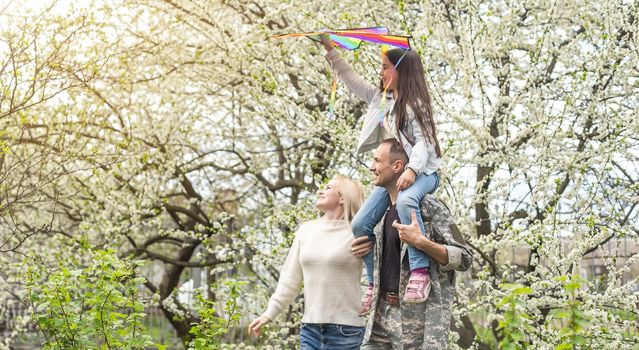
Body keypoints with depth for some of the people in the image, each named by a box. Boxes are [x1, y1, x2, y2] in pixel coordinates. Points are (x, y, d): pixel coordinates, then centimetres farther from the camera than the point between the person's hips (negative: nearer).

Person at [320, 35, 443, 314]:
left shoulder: (415, 103, -8)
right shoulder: (380, 98, 15)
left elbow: (423, 141, -18)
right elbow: (351, 80, 24)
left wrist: (412, 169, -35)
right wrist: (331, 51, 21)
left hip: (421, 172, -8)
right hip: (391, 174, 8)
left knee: (405, 201, -41)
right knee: (360, 224, -6)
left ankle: (420, 272, -41)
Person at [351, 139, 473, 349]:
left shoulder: (429, 207, -8)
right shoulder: (383, 210, 14)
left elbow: (464, 259, -10)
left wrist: (421, 243, -23)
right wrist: (366, 248, 10)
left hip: (420, 314, -7)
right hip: (383, 312, 7)